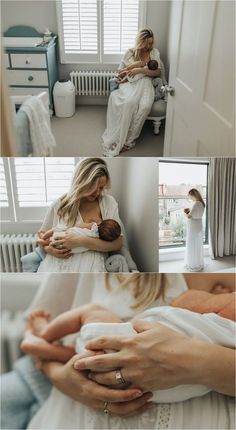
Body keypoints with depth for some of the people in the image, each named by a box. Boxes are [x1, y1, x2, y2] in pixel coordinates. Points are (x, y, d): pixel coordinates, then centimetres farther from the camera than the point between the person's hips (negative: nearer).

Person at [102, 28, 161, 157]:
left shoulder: (154, 52, 13)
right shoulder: (130, 53, 13)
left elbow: (158, 72, 2)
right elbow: (120, 71, 17)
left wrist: (141, 70, -11)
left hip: (145, 84, 1)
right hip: (129, 83, 0)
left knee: (145, 106, -35)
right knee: (130, 102, -38)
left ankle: (128, 139, -26)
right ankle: (121, 138, -31)